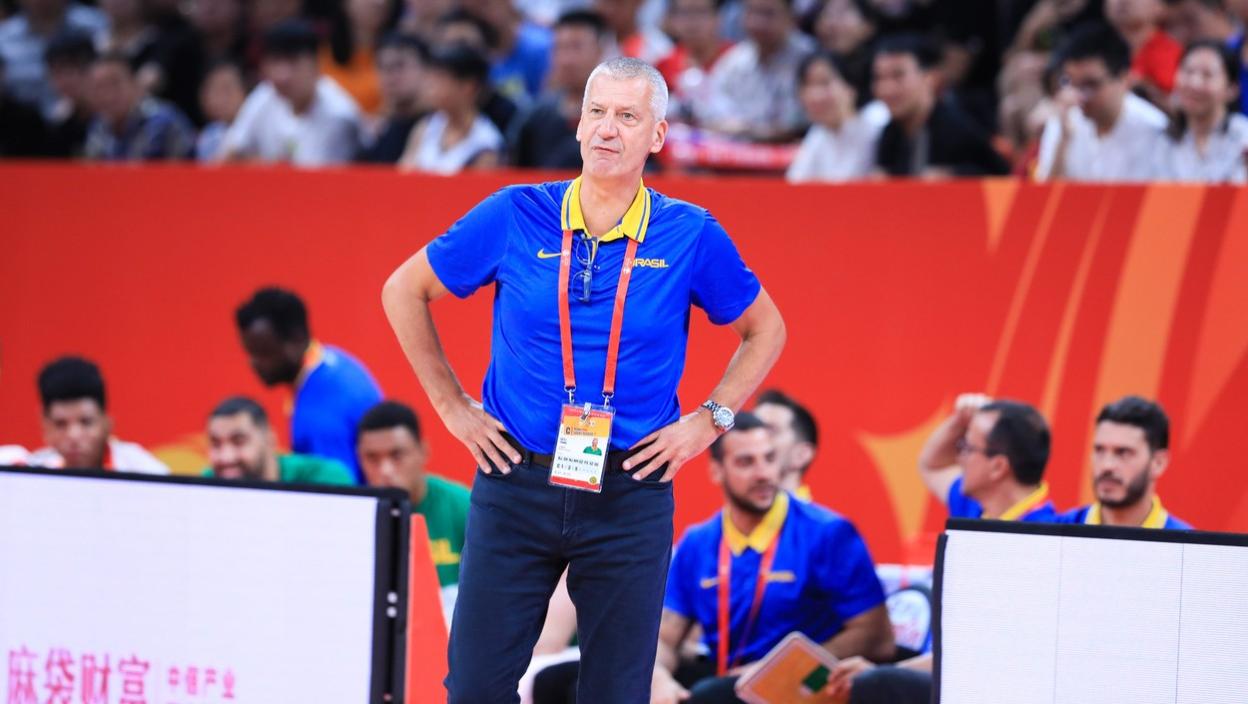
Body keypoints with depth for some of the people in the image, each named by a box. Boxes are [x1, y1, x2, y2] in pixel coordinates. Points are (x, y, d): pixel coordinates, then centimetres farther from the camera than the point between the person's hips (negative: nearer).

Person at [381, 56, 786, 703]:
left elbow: (763, 329, 14)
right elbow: (404, 291, 10)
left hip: (631, 496, 0)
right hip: (516, 481, 0)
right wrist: (452, 407, 6)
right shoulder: (514, 216, -2)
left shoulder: (691, 236, -2)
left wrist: (709, 421, 4)